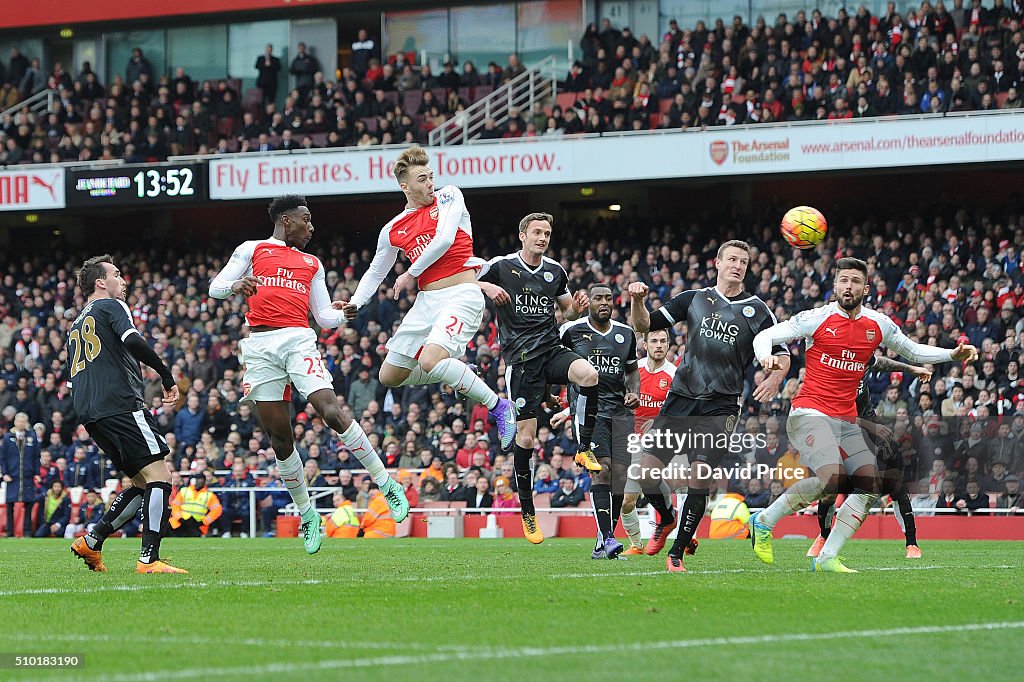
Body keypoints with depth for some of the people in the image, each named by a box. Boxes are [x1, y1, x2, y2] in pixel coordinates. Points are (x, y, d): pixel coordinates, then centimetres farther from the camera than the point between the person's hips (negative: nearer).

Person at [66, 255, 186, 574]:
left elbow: (73, 379, 29)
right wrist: (167, 377, -8)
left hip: (89, 413, 9)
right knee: (159, 477, -13)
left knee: (143, 483, 14)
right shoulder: (111, 306, 4)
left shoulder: (77, 324, 29)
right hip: (120, 403, -9)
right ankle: (149, 560, -23)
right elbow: (133, 341, -15)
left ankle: (91, 542, 7)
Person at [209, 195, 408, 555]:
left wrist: (345, 314, -1)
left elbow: (324, 317, 23)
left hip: (298, 340, 1)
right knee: (280, 437, -1)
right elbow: (215, 287, 8)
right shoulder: (252, 249, 16)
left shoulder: (311, 264, 25)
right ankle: (307, 514, 11)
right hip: (260, 346, -1)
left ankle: (387, 485, -12)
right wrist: (236, 286, -16)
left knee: (331, 412, -19)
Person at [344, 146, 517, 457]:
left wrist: (411, 273, -3)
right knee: (390, 376, 6)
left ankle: (499, 407, -16)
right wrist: (355, 303, 6)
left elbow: (445, 239, -14)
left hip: (461, 294, -7)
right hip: (426, 300, 7)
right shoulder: (393, 230, 13)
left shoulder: (448, 196, 0)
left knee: (430, 361, -30)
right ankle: (459, 375, 27)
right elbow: (376, 271, 23)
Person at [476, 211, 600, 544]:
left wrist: (577, 307, 1)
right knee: (526, 436, -5)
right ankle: (527, 511, 8)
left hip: (552, 351, 3)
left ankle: (584, 449, -16)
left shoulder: (556, 271, 12)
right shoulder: (500, 266, -1)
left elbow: (567, 310, 25)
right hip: (520, 359, -3)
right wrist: (486, 287, -13)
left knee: (589, 375, -31)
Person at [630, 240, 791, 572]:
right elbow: (645, 325, 8)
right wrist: (637, 300, -12)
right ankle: (666, 520, 29)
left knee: (700, 478, -13)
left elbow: (782, 354, 9)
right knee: (647, 470, -3)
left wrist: (775, 377, -13)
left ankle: (677, 552, 1)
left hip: (720, 407, -2)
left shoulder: (757, 310, 6)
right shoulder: (694, 298, 9)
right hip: (680, 399, 2)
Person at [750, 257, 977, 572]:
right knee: (831, 477, -28)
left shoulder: (878, 325, 9)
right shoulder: (817, 319, -4)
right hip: (810, 413, -6)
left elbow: (914, 351, 24)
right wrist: (765, 356, -26)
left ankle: (827, 557, -3)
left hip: (847, 421, 6)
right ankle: (765, 521, -10)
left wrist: (954, 354, 9)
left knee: (870, 484, -8)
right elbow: (765, 336, -3)